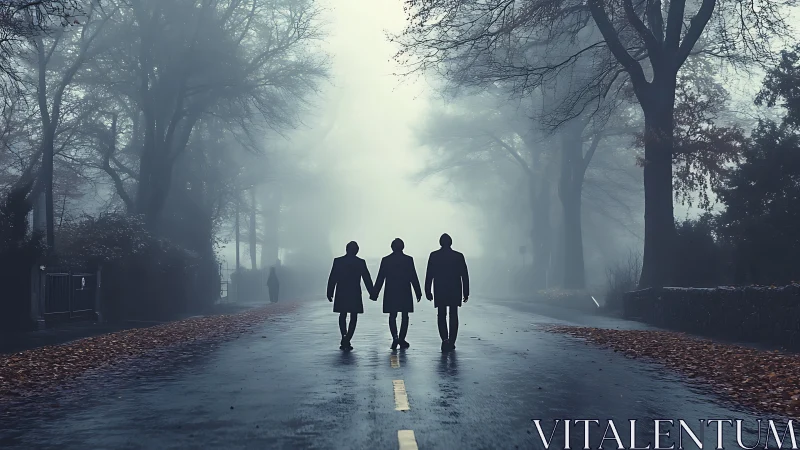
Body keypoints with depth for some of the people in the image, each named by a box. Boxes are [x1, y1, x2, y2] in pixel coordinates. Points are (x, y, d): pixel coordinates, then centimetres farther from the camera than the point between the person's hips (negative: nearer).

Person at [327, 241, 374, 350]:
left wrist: (330, 293, 5)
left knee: (342, 315, 16)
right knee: (353, 317, 7)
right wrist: (372, 293, 7)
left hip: (341, 293, 1)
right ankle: (347, 341, -2)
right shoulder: (361, 262, -4)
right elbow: (367, 279, -1)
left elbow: (332, 279, -2)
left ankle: (344, 336, -5)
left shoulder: (337, 261, -3)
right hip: (355, 294, -1)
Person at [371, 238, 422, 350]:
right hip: (405, 293, -1)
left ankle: (395, 337, -12)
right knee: (405, 316, 9)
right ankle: (401, 340, 9)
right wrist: (418, 292, 5)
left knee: (392, 316, 7)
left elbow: (380, 278, -1)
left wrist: (375, 294, 5)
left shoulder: (385, 260, -2)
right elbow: (413, 278, -3)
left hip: (391, 293, 1)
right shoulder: (408, 259, -4)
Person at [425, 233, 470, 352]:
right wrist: (466, 292, 5)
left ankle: (445, 339, -13)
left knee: (441, 316, 6)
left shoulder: (434, 256, -3)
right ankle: (451, 342, 11)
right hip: (455, 292, 1)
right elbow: (464, 276, 0)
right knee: (453, 316, 10)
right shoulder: (459, 256, -1)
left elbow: (429, 275, -4)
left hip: (439, 292, -1)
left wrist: (428, 291, 2)